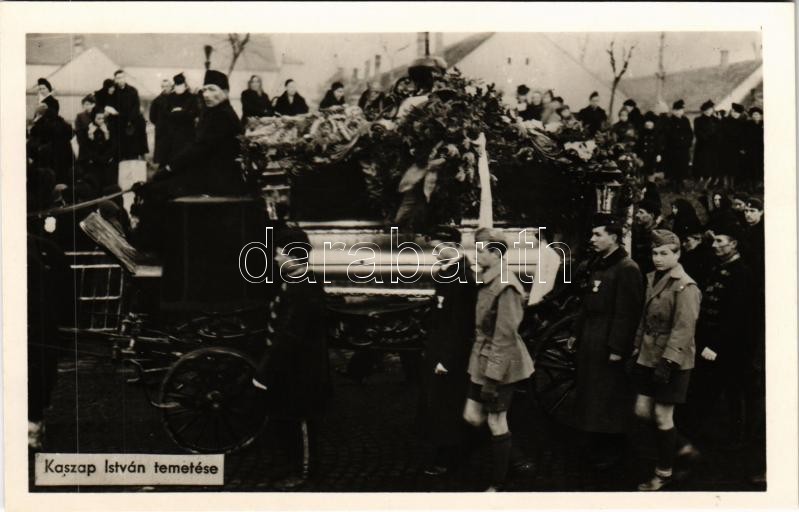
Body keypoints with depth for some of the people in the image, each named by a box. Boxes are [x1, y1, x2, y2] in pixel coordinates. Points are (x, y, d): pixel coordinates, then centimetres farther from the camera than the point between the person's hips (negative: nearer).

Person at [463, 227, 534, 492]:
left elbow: (505, 335, -21)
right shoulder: (487, 281, 9)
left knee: (496, 423, 3)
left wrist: (493, 375, -20)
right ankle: (516, 456, 29)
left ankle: (497, 485, 17)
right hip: (481, 360, 9)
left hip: (499, 364, -9)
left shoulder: (505, 286, -20)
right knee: (472, 417, 12)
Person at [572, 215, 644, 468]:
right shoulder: (595, 266, 13)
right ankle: (595, 447, 28)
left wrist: (617, 348, -21)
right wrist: (577, 333, 17)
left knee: (608, 399, 1)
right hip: (590, 343, 9)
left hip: (609, 345, -9)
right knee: (591, 396, 16)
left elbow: (627, 313, -20)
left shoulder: (626, 269, -16)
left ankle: (611, 452, 14)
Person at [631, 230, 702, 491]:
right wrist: (637, 349, 15)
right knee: (642, 411, 9)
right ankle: (673, 440, 34)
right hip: (648, 357, 8)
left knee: (662, 415, 0)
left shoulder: (685, 287, -15)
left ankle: (664, 473, 14)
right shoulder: (652, 278, 11)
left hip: (672, 362, -8)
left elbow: (684, 328, -20)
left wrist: (667, 361, -24)